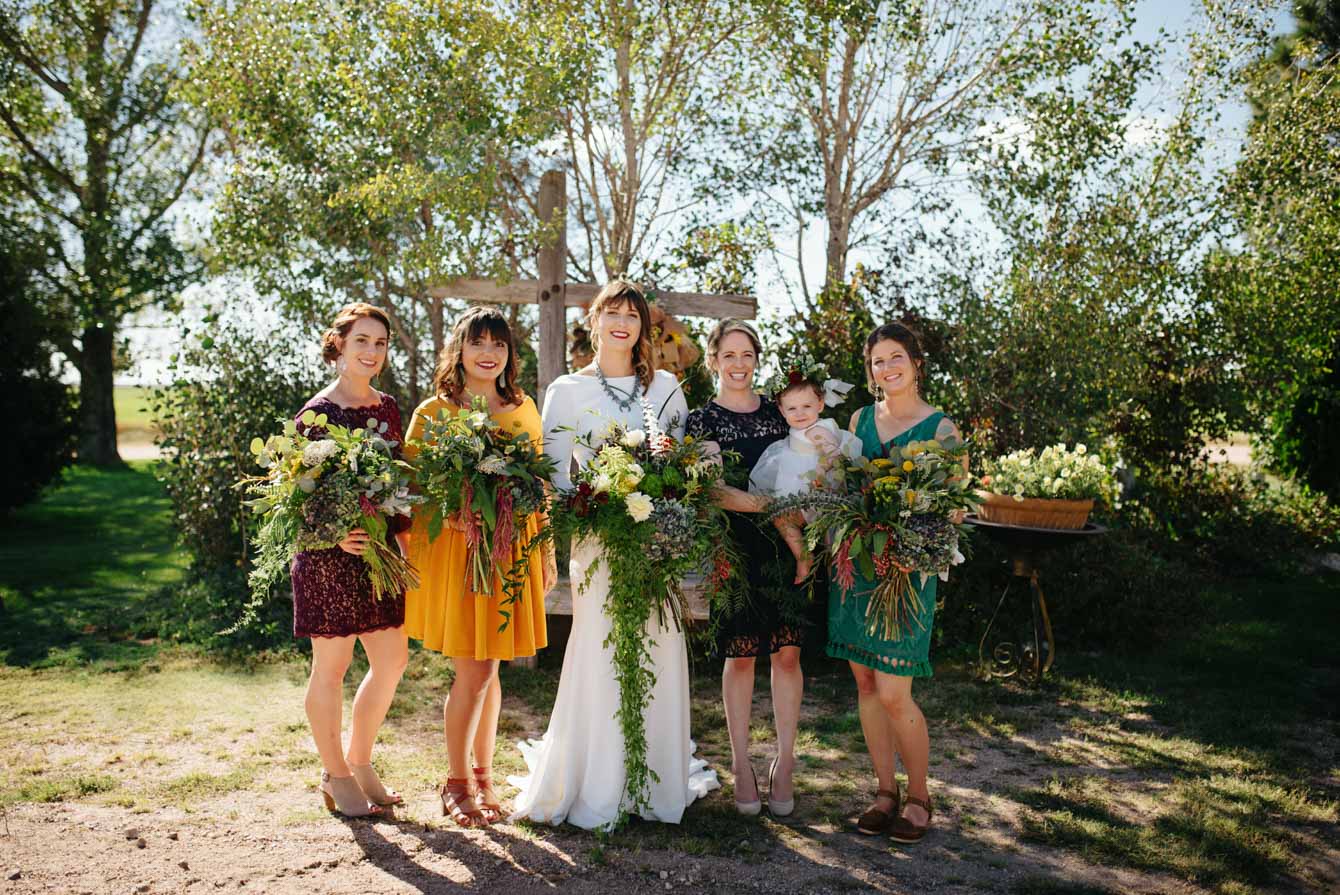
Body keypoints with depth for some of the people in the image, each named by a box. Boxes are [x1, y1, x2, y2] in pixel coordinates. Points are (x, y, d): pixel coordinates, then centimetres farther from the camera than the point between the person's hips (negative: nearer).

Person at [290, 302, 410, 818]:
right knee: (331, 665, 5)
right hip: (330, 555, -6)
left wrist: (402, 538, 7)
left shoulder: (388, 408, 10)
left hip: (380, 550, 7)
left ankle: (360, 762, 29)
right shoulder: (317, 412, -8)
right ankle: (336, 776, 21)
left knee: (392, 660, 10)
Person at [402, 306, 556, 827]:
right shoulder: (433, 411, -1)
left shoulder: (523, 409, 11)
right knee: (474, 671, -3)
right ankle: (457, 782, 15)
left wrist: (546, 551, 12)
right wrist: (454, 512, -20)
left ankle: (483, 776, 25)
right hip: (452, 548, -3)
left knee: (487, 669, 10)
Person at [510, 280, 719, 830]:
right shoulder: (566, 390, 5)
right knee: (599, 660, -3)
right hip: (597, 539, -2)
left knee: (658, 656, 5)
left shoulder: (665, 387, 12)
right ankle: (594, 789, 10)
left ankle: (660, 780, 19)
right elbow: (553, 473, 1)